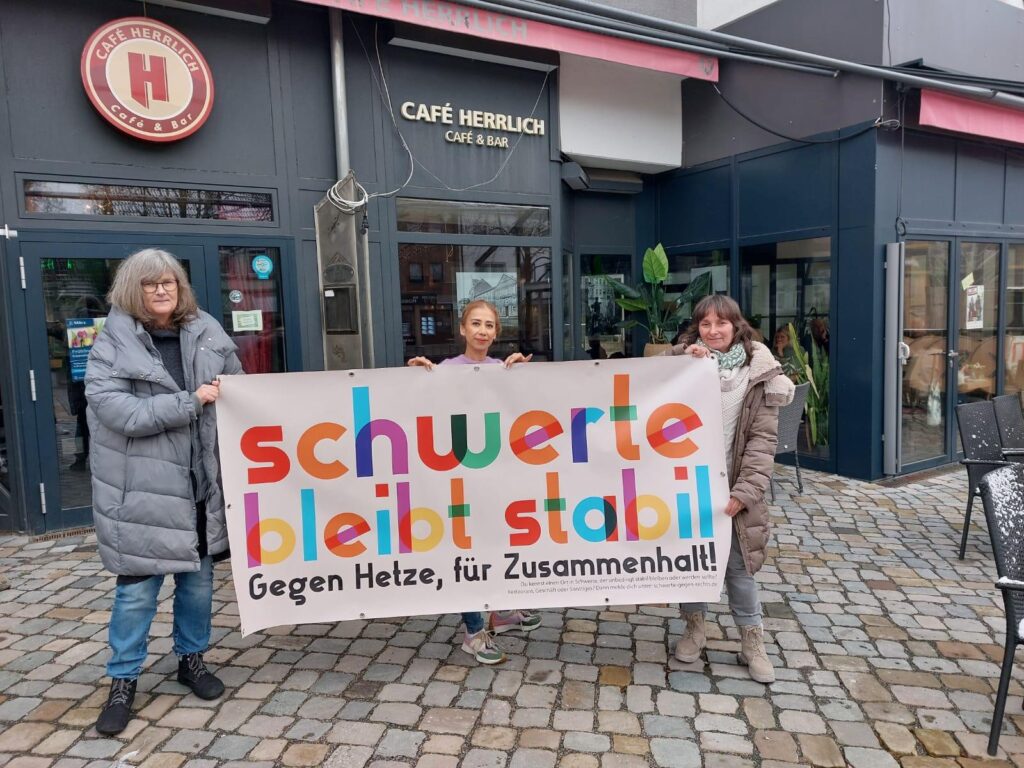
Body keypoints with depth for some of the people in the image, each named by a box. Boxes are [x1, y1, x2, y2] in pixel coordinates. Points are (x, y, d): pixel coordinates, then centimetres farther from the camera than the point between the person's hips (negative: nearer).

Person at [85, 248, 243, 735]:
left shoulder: (206, 334, 4)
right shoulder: (112, 343, -5)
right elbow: (117, 410, -18)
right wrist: (189, 402, -21)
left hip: (200, 484, 3)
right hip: (141, 488, -3)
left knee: (198, 581, 14)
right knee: (137, 589, 6)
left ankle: (191, 659, 35)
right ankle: (123, 680, 26)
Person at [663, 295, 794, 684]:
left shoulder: (759, 371, -3)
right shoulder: (682, 360, 0)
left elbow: (763, 438, -6)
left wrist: (744, 491, -14)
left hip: (730, 486, -1)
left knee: (738, 564, 8)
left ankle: (752, 641, 25)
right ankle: (694, 628, 32)